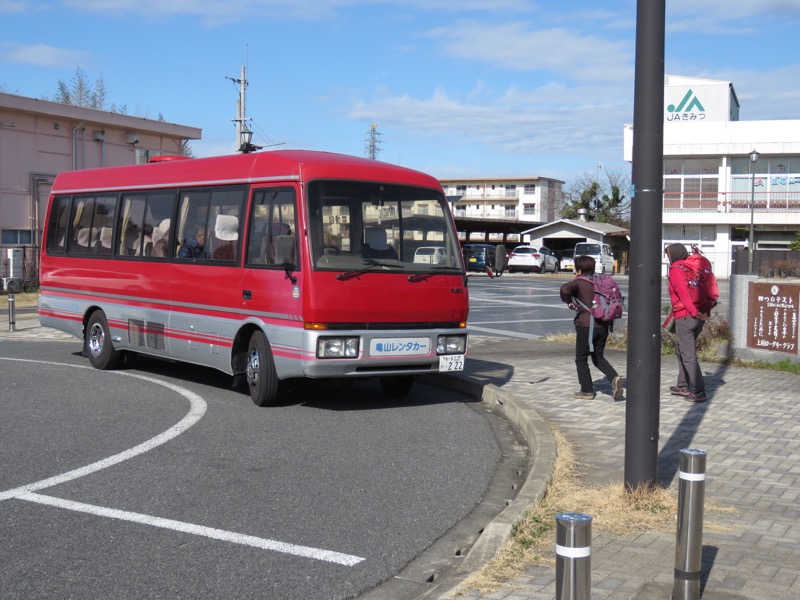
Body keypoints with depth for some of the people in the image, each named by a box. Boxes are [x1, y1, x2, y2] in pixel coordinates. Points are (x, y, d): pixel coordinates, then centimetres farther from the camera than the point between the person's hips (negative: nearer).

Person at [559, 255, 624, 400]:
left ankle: (587, 391, 10)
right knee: (598, 357, 19)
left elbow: (565, 289, -26)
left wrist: (570, 303, -9)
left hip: (586, 325, -6)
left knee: (581, 359, 9)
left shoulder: (579, 282, -7)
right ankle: (614, 378, -5)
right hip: (603, 326, 6)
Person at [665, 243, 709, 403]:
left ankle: (699, 391, -8)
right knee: (682, 350, 21)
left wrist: (694, 312, -23)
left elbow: (683, 292, -18)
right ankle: (683, 386, 28)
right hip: (699, 317, 8)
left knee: (688, 355, -5)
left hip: (685, 317, -8)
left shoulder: (676, 270, -7)